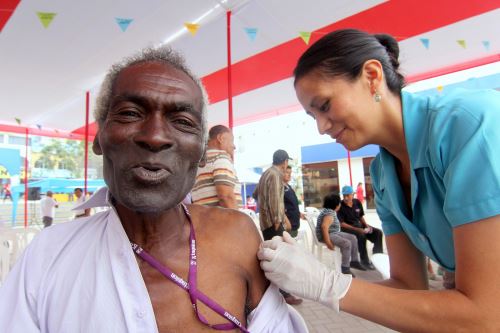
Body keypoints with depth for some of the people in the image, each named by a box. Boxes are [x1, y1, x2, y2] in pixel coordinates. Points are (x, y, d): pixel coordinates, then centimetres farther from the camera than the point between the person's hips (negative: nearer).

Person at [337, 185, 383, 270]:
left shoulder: (357, 202, 1)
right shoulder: (340, 206, -16)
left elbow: (361, 216, 14)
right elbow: (341, 223, -18)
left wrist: (366, 225, -5)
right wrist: (356, 229, -24)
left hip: (359, 225, 7)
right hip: (347, 228, -7)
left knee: (378, 232, -5)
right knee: (361, 235, -33)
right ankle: (364, 260, -18)